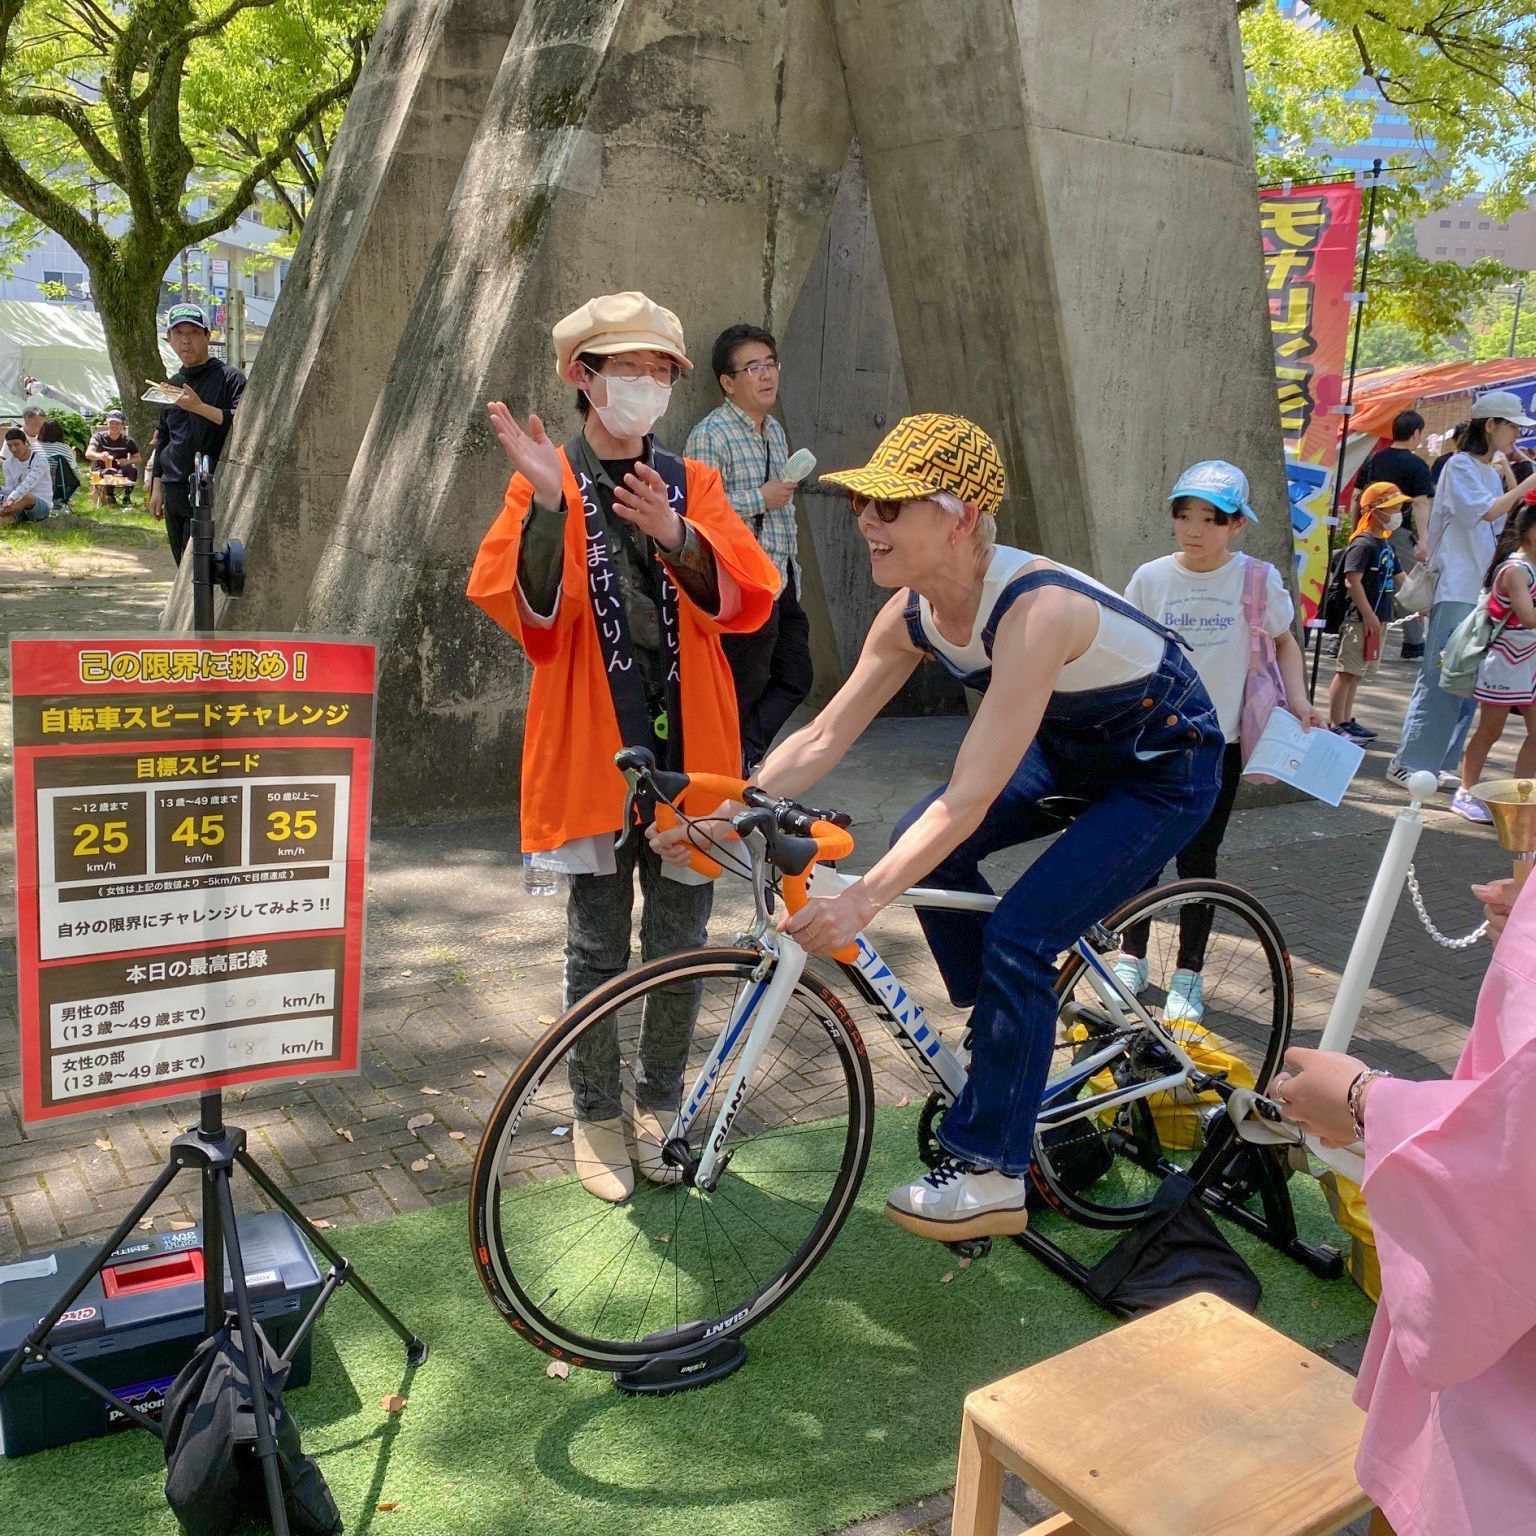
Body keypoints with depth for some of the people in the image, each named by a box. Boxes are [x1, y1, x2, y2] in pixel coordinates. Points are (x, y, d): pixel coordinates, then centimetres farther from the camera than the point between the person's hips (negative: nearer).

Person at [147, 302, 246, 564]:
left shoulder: (229, 378, -1)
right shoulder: (172, 384, 20)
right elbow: (163, 440, 25)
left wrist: (201, 407, -23)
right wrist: (157, 488, 20)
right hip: (174, 492, 7)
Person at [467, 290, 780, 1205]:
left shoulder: (693, 484, 11)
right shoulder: (546, 485, 4)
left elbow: (746, 599, -4)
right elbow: (527, 612, -11)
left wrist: (677, 536, -20)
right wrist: (550, 503, -24)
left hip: (688, 743, 2)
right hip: (592, 743, -2)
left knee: (681, 942, 9)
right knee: (599, 945, 6)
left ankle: (662, 1107, 27)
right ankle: (599, 1116, 23)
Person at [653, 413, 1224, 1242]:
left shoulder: (1035, 609, -37)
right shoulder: (913, 612, -13)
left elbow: (968, 801, -40)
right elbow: (824, 737, -10)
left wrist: (860, 901, -46)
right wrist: (721, 816, -19)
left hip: (1163, 770, -8)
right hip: (1069, 747, 8)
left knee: (1016, 938, -18)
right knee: (920, 844, -3)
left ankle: (991, 1175, -2)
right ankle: (1012, 1033, 16)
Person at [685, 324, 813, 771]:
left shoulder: (775, 431, 16)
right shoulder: (710, 434, -12)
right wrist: (760, 499, -19)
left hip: (781, 581, 9)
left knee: (795, 677, 12)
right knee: (745, 690, 0)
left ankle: (743, 757, 23)